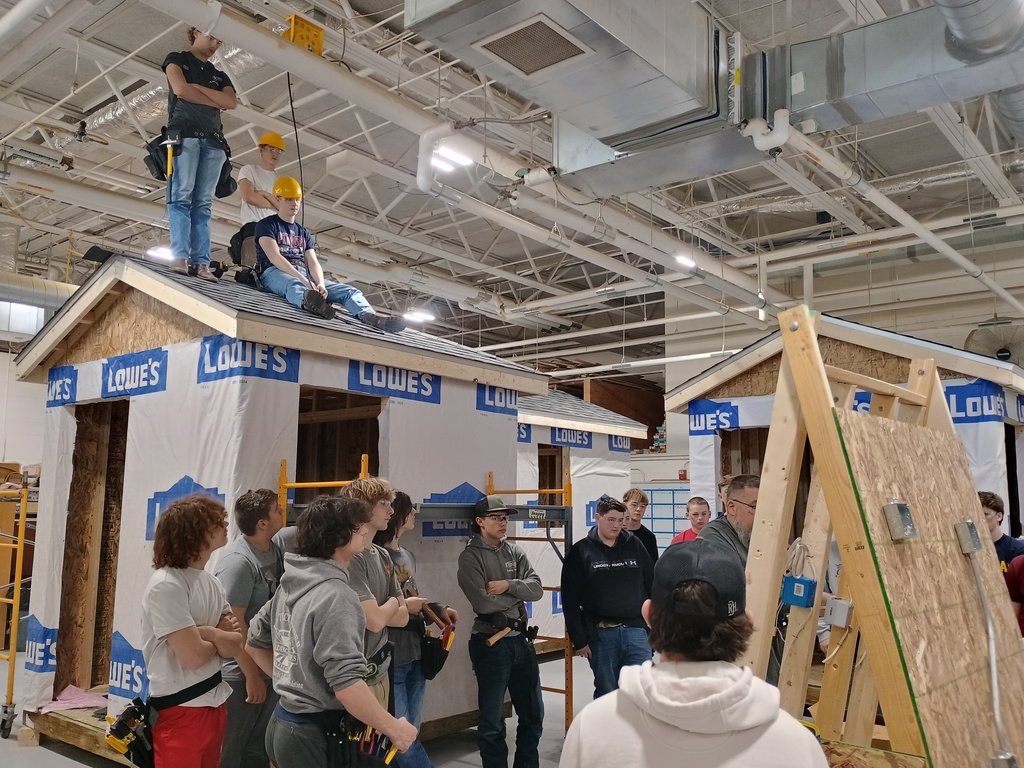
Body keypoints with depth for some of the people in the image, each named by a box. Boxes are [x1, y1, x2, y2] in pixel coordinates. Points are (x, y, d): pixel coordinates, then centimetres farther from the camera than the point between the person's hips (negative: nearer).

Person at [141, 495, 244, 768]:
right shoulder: (166, 585, -19)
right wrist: (219, 639, -4)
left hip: (214, 704, 8)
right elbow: (193, 656, -23)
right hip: (181, 711, -8)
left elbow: (236, 646, 2)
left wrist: (207, 632, -16)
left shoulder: (210, 581, 6)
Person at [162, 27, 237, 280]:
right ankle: (181, 258, -24)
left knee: (203, 203, -6)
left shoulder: (219, 75, 27)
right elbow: (181, 90, -3)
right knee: (182, 195, -16)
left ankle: (201, 263, -16)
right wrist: (215, 101, 6)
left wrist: (198, 87, 0)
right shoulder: (177, 59, 17)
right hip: (184, 133, -4)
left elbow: (232, 102, 6)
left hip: (213, 140, 4)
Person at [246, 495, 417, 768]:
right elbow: (346, 684, -29)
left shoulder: (290, 584, 6)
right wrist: (394, 728, -19)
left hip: (283, 723, 9)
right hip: (318, 734, -9)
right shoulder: (336, 595, -23)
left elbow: (255, 642, 18)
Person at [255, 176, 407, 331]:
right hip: (275, 273, -6)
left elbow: (313, 262, 11)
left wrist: (321, 284, -14)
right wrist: (304, 280, -22)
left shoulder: (304, 232, 27)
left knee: (349, 291, -17)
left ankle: (369, 316, -47)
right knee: (294, 285, -43)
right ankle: (308, 301, -80)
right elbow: (274, 256, -8)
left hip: (304, 275, 6)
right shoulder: (266, 225, 10)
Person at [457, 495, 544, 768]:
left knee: (533, 714, 16)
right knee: (492, 721, 7)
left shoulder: (515, 551, 7)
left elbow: (537, 589, -3)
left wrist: (508, 585, -18)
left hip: (521, 640, 6)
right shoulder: (470, 557, -10)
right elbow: (483, 603, -21)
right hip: (490, 643, -6)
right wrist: (518, 593, -8)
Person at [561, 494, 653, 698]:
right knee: (606, 692, 8)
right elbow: (570, 600, -2)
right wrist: (578, 640, -5)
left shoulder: (635, 546, 7)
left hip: (635, 630, 2)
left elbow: (653, 585, 11)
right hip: (600, 633, -2)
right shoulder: (580, 551, 0)